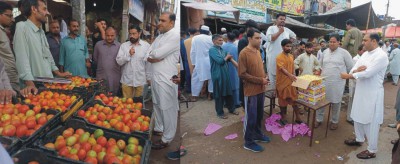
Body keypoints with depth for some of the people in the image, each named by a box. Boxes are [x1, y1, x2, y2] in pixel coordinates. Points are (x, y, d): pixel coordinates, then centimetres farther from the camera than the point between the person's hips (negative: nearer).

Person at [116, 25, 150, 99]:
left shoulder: (146, 45, -1)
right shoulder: (123, 45, 2)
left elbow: (148, 63, 1)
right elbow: (119, 61, -2)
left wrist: (149, 78, 1)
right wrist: (128, 54, -16)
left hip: (141, 81, -1)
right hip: (127, 80, 1)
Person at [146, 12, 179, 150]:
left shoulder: (175, 36, -13)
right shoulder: (160, 36, 14)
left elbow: (157, 53, -21)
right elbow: (148, 56, 7)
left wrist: (153, 54, 1)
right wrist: (158, 57, -12)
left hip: (166, 79, -9)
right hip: (155, 76, 9)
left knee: (167, 108, 0)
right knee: (157, 105, 20)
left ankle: (166, 139, 12)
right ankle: (158, 128, 38)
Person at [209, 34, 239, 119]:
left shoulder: (222, 49, 10)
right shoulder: (212, 50, -12)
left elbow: (230, 59, 7)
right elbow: (220, 61, -21)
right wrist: (227, 57, -2)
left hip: (225, 74, 7)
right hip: (218, 75, -6)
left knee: (228, 92, 16)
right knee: (219, 94, 4)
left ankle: (231, 109, 31)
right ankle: (220, 112, 17)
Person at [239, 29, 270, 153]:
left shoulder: (257, 51, 9)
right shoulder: (244, 53, -17)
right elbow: (242, 74, -20)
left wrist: (264, 78, 2)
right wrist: (260, 80, -18)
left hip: (260, 89, 8)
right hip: (251, 91, -8)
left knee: (259, 114, 19)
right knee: (251, 117, 3)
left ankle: (257, 134, 37)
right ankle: (248, 142, 17)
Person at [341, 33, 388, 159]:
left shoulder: (381, 56, -17)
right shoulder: (365, 54, 9)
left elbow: (368, 73, -24)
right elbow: (353, 69, 5)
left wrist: (348, 76, -15)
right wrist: (356, 70, -18)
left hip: (372, 94, -8)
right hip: (360, 91, 8)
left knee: (371, 121, 0)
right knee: (358, 117, 19)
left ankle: (372, 150, 12)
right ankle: (359, 139, 39)